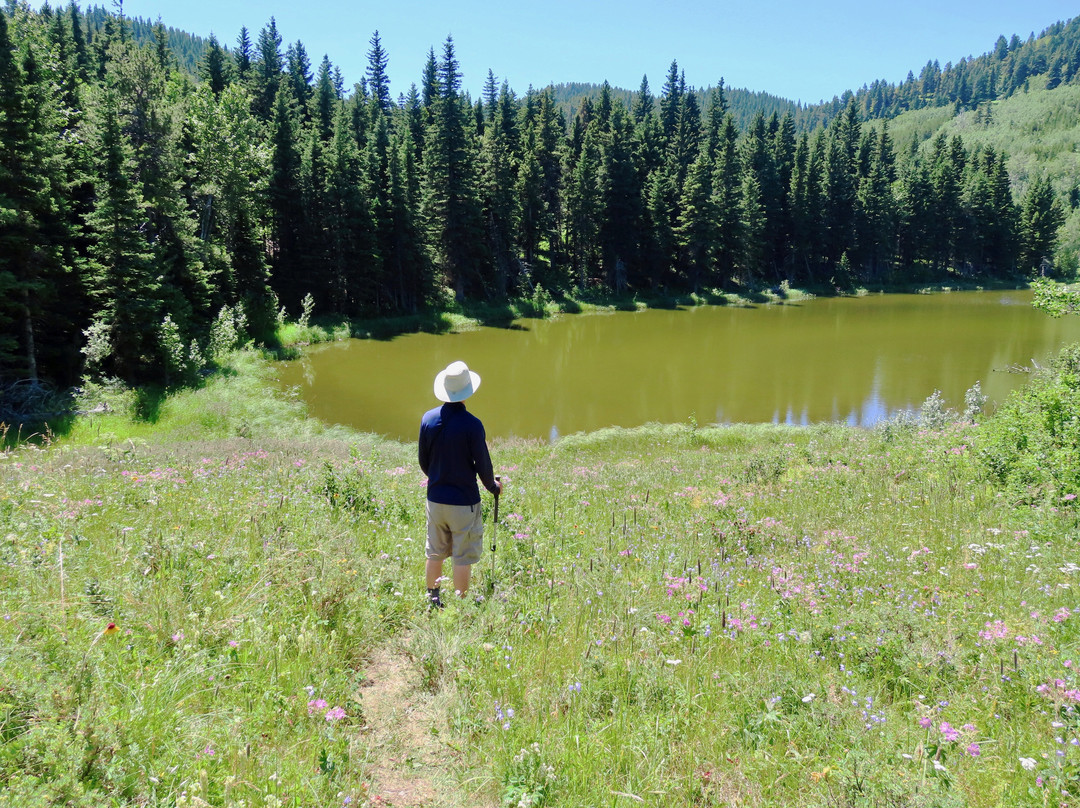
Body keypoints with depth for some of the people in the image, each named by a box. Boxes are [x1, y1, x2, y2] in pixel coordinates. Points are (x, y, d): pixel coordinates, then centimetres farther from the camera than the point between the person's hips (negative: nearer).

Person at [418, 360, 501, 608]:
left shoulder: (428, 418, -4)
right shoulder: (472, 424, -18)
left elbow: (423, 461, 6)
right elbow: (483, 465, -11)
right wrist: (493, 487, 9)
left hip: (435, 498, 5)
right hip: (464, 501, -5)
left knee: (435, 553, 19)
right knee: (463, 559, 7)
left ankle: (432, 601, 32)